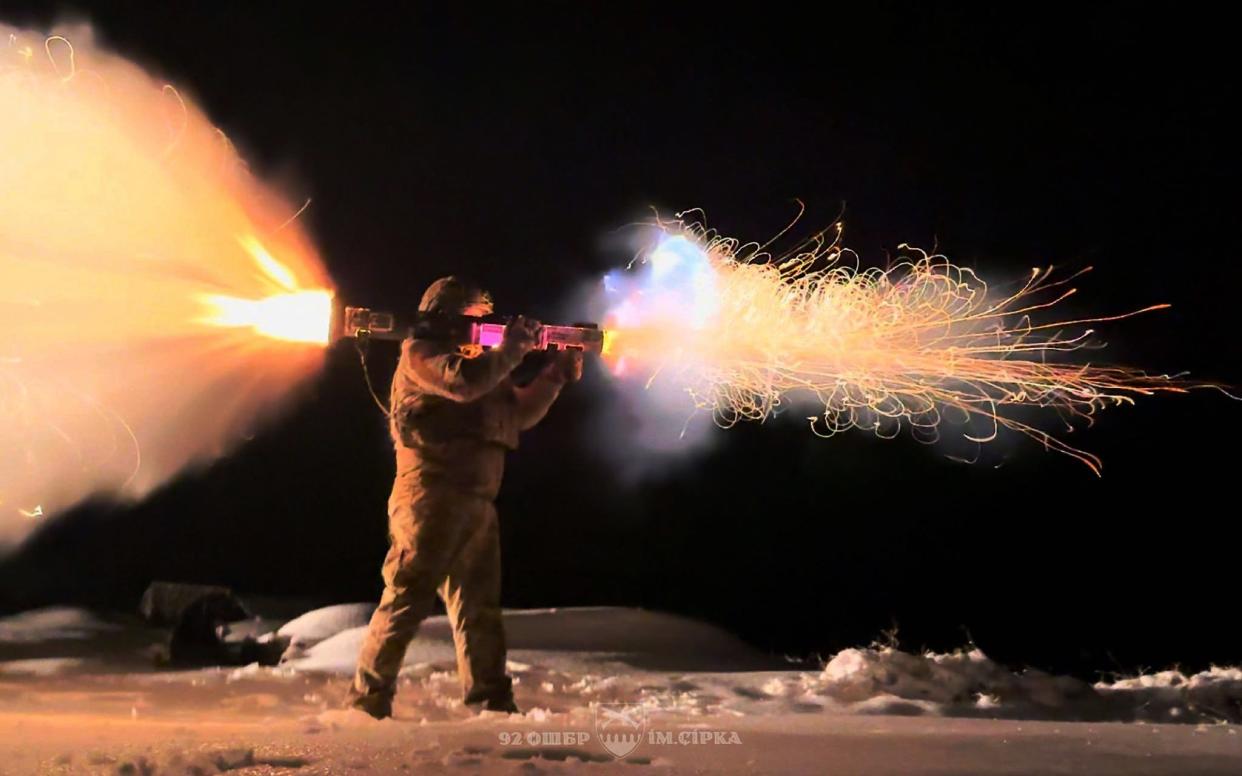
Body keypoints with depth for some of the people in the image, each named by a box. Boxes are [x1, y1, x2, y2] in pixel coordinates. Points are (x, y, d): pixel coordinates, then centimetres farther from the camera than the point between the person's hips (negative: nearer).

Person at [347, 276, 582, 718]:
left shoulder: (476, 358, 26)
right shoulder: (421, 351, -1)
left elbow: (520, 414, 27)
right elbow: (462, 382, -21)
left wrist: (557, 374, 16)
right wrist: (511, 350, -9)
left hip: (475, 503, 9)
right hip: (432, 497, -9)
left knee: (479, 607, 9)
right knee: (408, 598, -10)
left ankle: (491, 703, 14)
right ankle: (368, 700, -4)